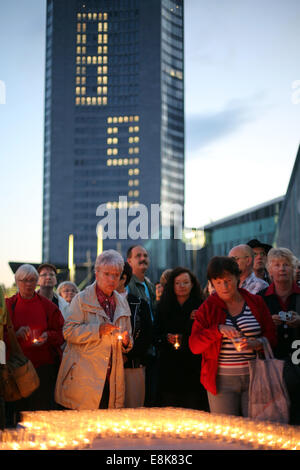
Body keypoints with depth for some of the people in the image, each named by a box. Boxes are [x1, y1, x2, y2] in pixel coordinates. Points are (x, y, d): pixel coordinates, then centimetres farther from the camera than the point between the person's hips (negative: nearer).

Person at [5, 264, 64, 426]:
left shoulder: (48, 306, 9)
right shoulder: (8, 305, 7)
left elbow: (61, 333, 9)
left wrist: (48, 336, -10)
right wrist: (17, 334, -14)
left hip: (44, 366, 0)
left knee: (43, 409, -2)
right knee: (17, 410, -1)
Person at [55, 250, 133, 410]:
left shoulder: (122, 303, 15)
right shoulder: (81, 299, -1)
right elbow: (68, 331, -9)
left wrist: (126, 341, 0)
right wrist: (98, 330, -19)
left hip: (111, 378, 5)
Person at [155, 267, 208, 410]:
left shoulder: (201, 306, 3)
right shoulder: (163, 307, 11)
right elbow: (156, 334, 12)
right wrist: (167, 338, -7)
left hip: (193, 366, -2)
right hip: (169, 368, 2)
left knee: (194, 407, -3)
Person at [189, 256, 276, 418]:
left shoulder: (256, 303, 7)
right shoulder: (207, 308, 4)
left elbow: (271, 337, 6)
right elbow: (194, 345, -4)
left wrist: (256, 343, -16)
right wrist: (218, 329, -19)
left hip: (255, 378, 1)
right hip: (222, 380, -1)